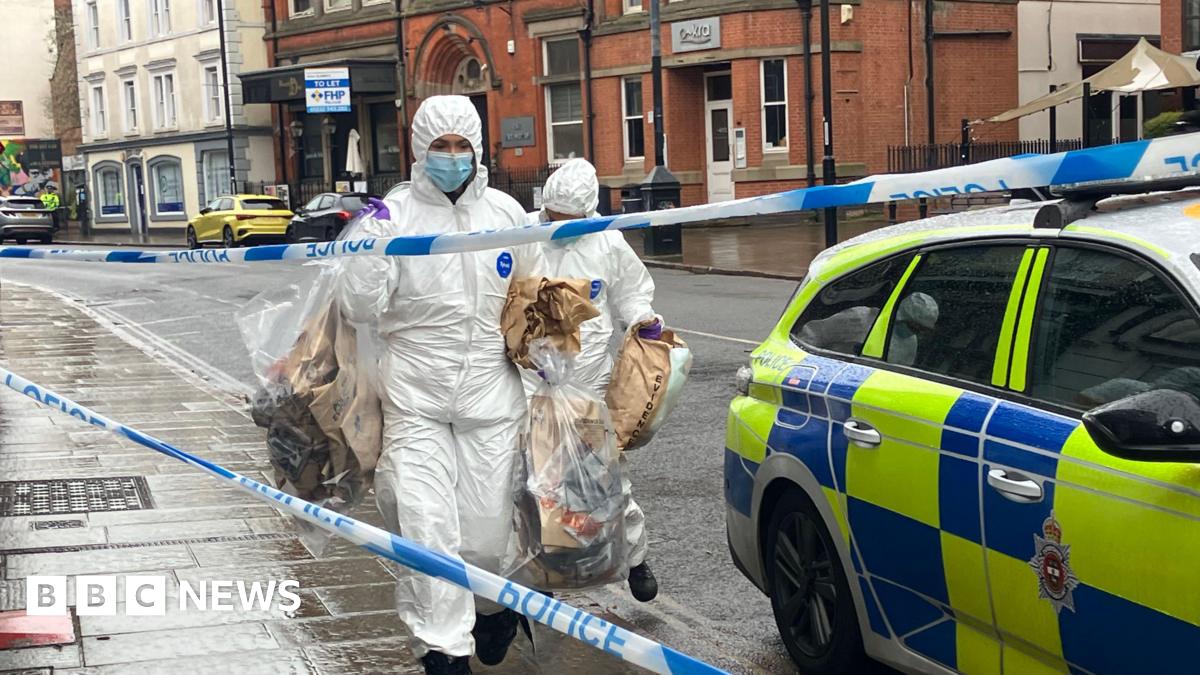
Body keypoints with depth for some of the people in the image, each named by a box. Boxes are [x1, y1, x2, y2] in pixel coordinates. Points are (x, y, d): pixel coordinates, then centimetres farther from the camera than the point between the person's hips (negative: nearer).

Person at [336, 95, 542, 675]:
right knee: (426, 528, -8)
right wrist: (373, 241, -20)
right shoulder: (394, 213, -4)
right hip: (415, 398, -2)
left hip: (491, 394, 2)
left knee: (489, 529, 6)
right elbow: (360, 307, -9)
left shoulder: (506, 213, 6)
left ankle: (494, 605, 37)